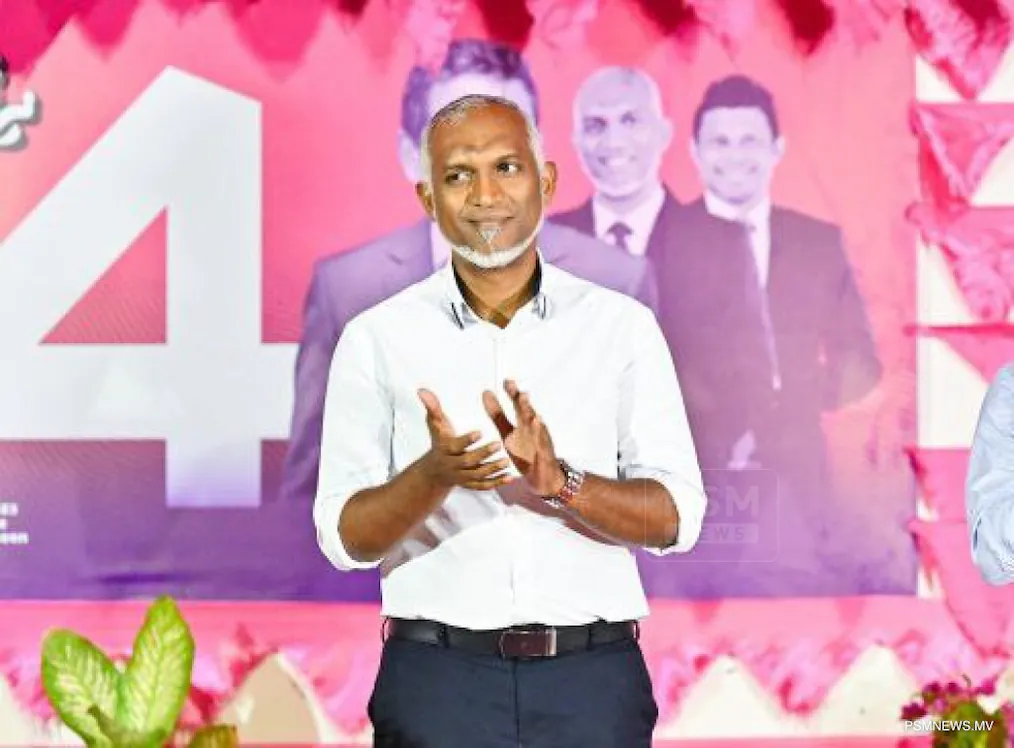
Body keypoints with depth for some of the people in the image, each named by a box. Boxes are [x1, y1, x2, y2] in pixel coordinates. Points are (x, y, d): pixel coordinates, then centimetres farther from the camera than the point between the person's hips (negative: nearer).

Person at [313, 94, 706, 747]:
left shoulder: (623, 326, 4)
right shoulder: (377, 338, 3)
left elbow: (675, 516, -2)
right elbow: (346, 536, -2)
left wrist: (560, 481, -19)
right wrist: (434, 474, -20)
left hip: (593, 677, 1)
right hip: (438, 682, 0)